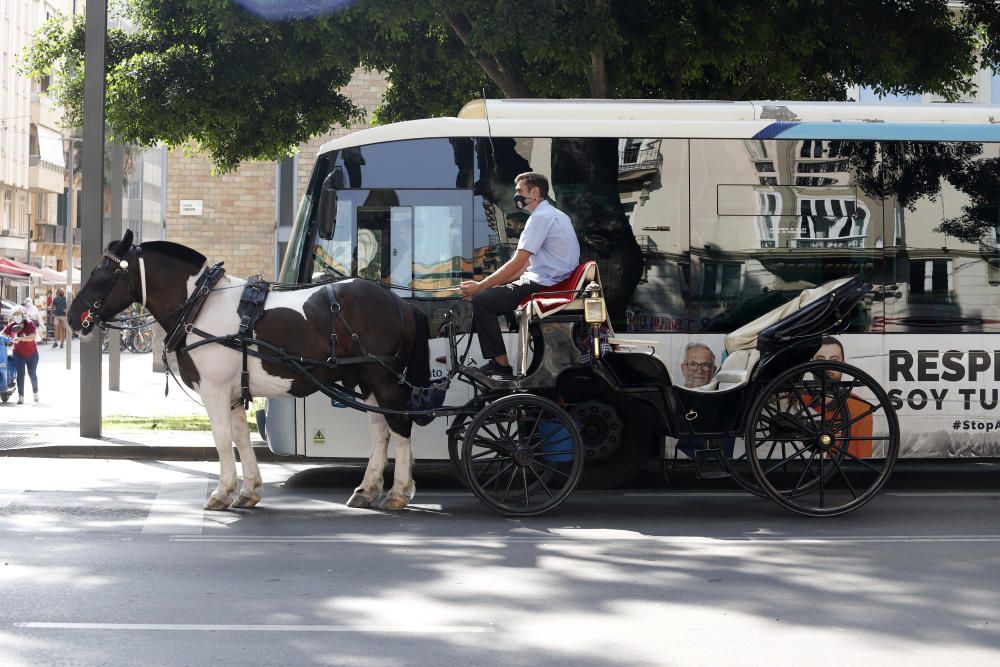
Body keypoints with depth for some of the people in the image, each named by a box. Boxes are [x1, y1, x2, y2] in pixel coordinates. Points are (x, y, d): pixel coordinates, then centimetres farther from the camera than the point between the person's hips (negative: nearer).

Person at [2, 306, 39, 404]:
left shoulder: (29, 323, -14)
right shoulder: (11, 325, -5)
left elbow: (32, 337, -26)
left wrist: (20, 338, -37)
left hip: (31, 354, -1)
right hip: (18, 354, 1)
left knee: (32, 374, 12)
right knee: (20, 374, -8)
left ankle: (35, 393, 34)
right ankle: (20, 396, -6)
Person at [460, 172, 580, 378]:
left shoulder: (540, 218, -14)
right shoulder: (553, 215, 18)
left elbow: (517, 264, -18)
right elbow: (525, 265, 18)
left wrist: (480, 286, -10)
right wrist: (484, 285, 11)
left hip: (544, 284, -10)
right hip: (548, 282, 10)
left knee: (482, 300, -13)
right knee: (488, 294, 14)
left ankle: (501, 365, -10)